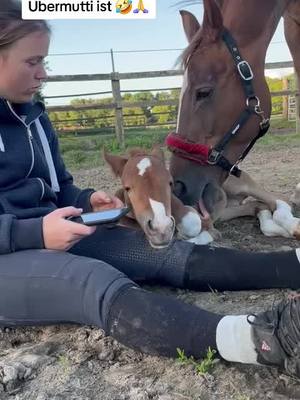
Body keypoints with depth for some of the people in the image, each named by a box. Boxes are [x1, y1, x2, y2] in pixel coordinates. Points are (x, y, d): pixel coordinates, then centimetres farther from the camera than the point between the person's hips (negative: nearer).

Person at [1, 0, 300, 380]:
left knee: (165, 253, -16)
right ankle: (258, 338, -56)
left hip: (54, 235, 6)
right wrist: (35, 232, -25)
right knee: (96, 282, -36)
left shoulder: (31, 115, 11)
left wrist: (87, 201, -3)